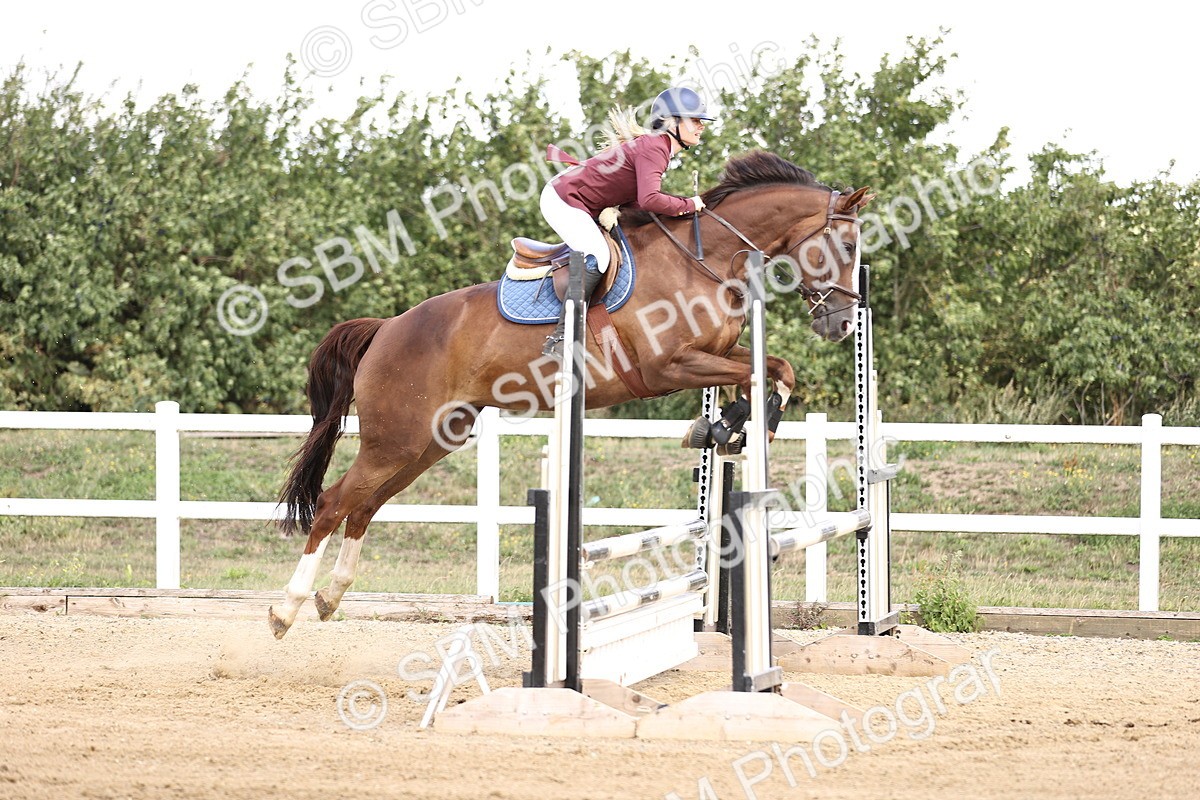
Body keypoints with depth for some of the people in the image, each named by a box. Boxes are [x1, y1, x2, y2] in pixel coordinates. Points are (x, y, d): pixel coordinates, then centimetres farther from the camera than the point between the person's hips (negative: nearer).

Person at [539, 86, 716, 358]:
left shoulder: (658, 146, 10)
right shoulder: (653, 148, -23)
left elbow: (632, 199, 8)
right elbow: (649, 199, -36)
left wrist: (675, 208, -6)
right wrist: (687, 205, -21)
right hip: (564, 200, -11)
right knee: (597, 257, -23)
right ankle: (559, 340, -27)